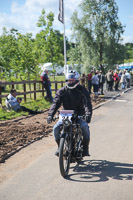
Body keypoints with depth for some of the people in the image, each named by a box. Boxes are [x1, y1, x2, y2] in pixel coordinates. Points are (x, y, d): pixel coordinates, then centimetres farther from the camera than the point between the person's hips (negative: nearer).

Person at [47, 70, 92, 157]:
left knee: (85, 126, -28)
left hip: (79, 115, -2)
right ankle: (60, 146, 3)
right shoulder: (62, 91, 1)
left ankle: (85, 148, -9)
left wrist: (88, 115, -36)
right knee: (56, 128, -18)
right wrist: (50, 115, -23)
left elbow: (87, 104, -17)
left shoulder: (83, 90, -6)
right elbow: (56, 103, -7)